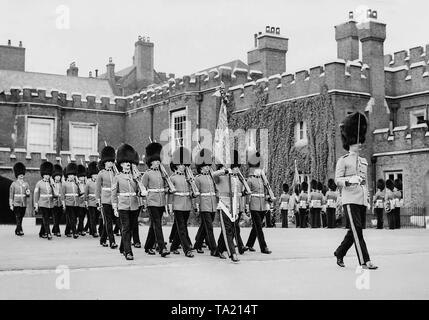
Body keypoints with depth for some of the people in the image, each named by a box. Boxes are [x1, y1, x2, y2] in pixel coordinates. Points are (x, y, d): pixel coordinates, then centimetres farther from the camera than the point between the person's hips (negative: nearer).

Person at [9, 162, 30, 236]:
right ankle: (20, 230, -17)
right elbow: (11, 195, 1)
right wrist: (11, 205, -4)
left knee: (21, 218, 9)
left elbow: (28, 196, 11)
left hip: (24, 204, 4)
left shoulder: (26, 184, 10)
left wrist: (28, 193, -13)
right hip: (16, 203, -4)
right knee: (18, 217, -12)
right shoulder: (14, 184, 0)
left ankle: (17, 231, 21)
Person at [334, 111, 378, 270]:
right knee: (357, 229, -12)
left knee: (354, 231, 10)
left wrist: (367, 198, 22)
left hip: (362, 200, 7)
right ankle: (364, 261, -12)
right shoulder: (343, 160, 0)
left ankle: (339, 253, 27)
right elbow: (337, 180, -6)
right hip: (350, 199, -7)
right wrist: (350, 180, -25)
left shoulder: (364, 161, 20)